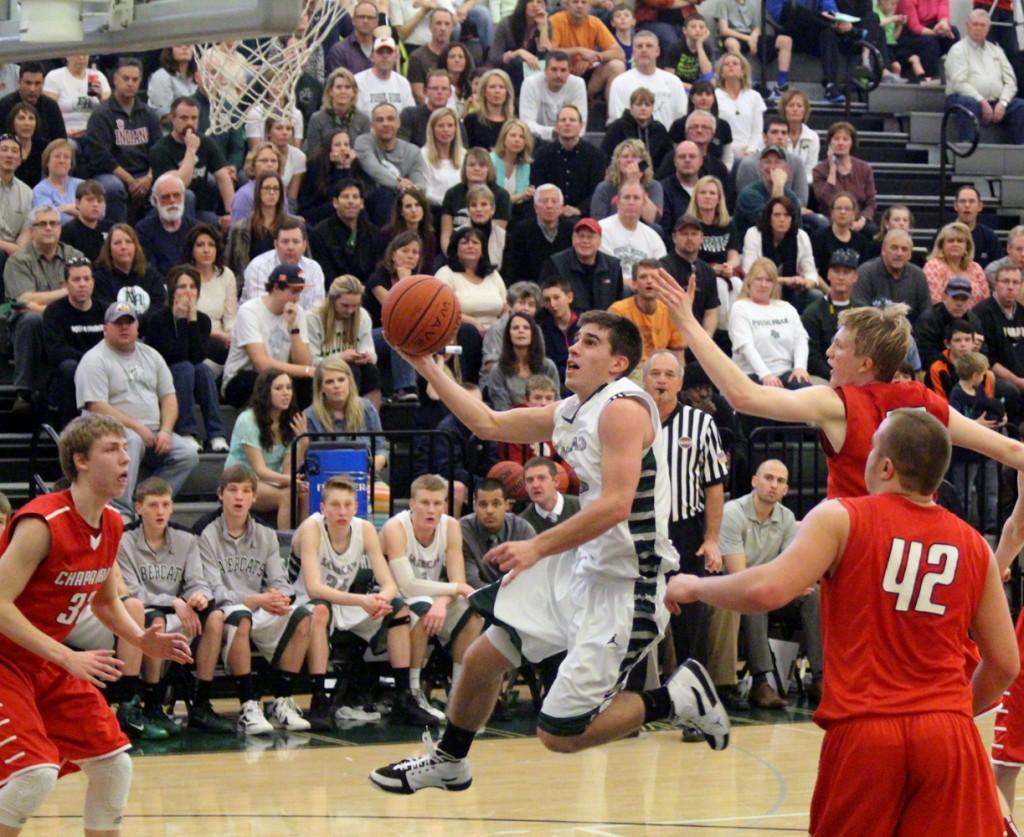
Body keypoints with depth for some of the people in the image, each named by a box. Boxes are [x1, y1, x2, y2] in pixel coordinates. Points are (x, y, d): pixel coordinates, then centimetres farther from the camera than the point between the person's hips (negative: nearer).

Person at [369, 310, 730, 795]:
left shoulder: (623, 408, -17)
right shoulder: (569, 413, 10)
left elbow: (616, 504, -27)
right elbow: (488, 424, 18)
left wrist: (538, 547, -25)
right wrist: (428, 369, 11)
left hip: (625, 586, -9)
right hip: (584, 567, 9)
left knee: (558, 734, -7)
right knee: (480, 660, 16)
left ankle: (677, 698, 7)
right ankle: (447, 763, 39)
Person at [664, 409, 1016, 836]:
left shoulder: (841, 519, -1)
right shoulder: (973, 546, 10)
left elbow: (768, 591, -14)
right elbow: (1005, 663, 12)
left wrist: (693, 587, 4)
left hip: (862, 732, -2)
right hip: (949, 736, 2)